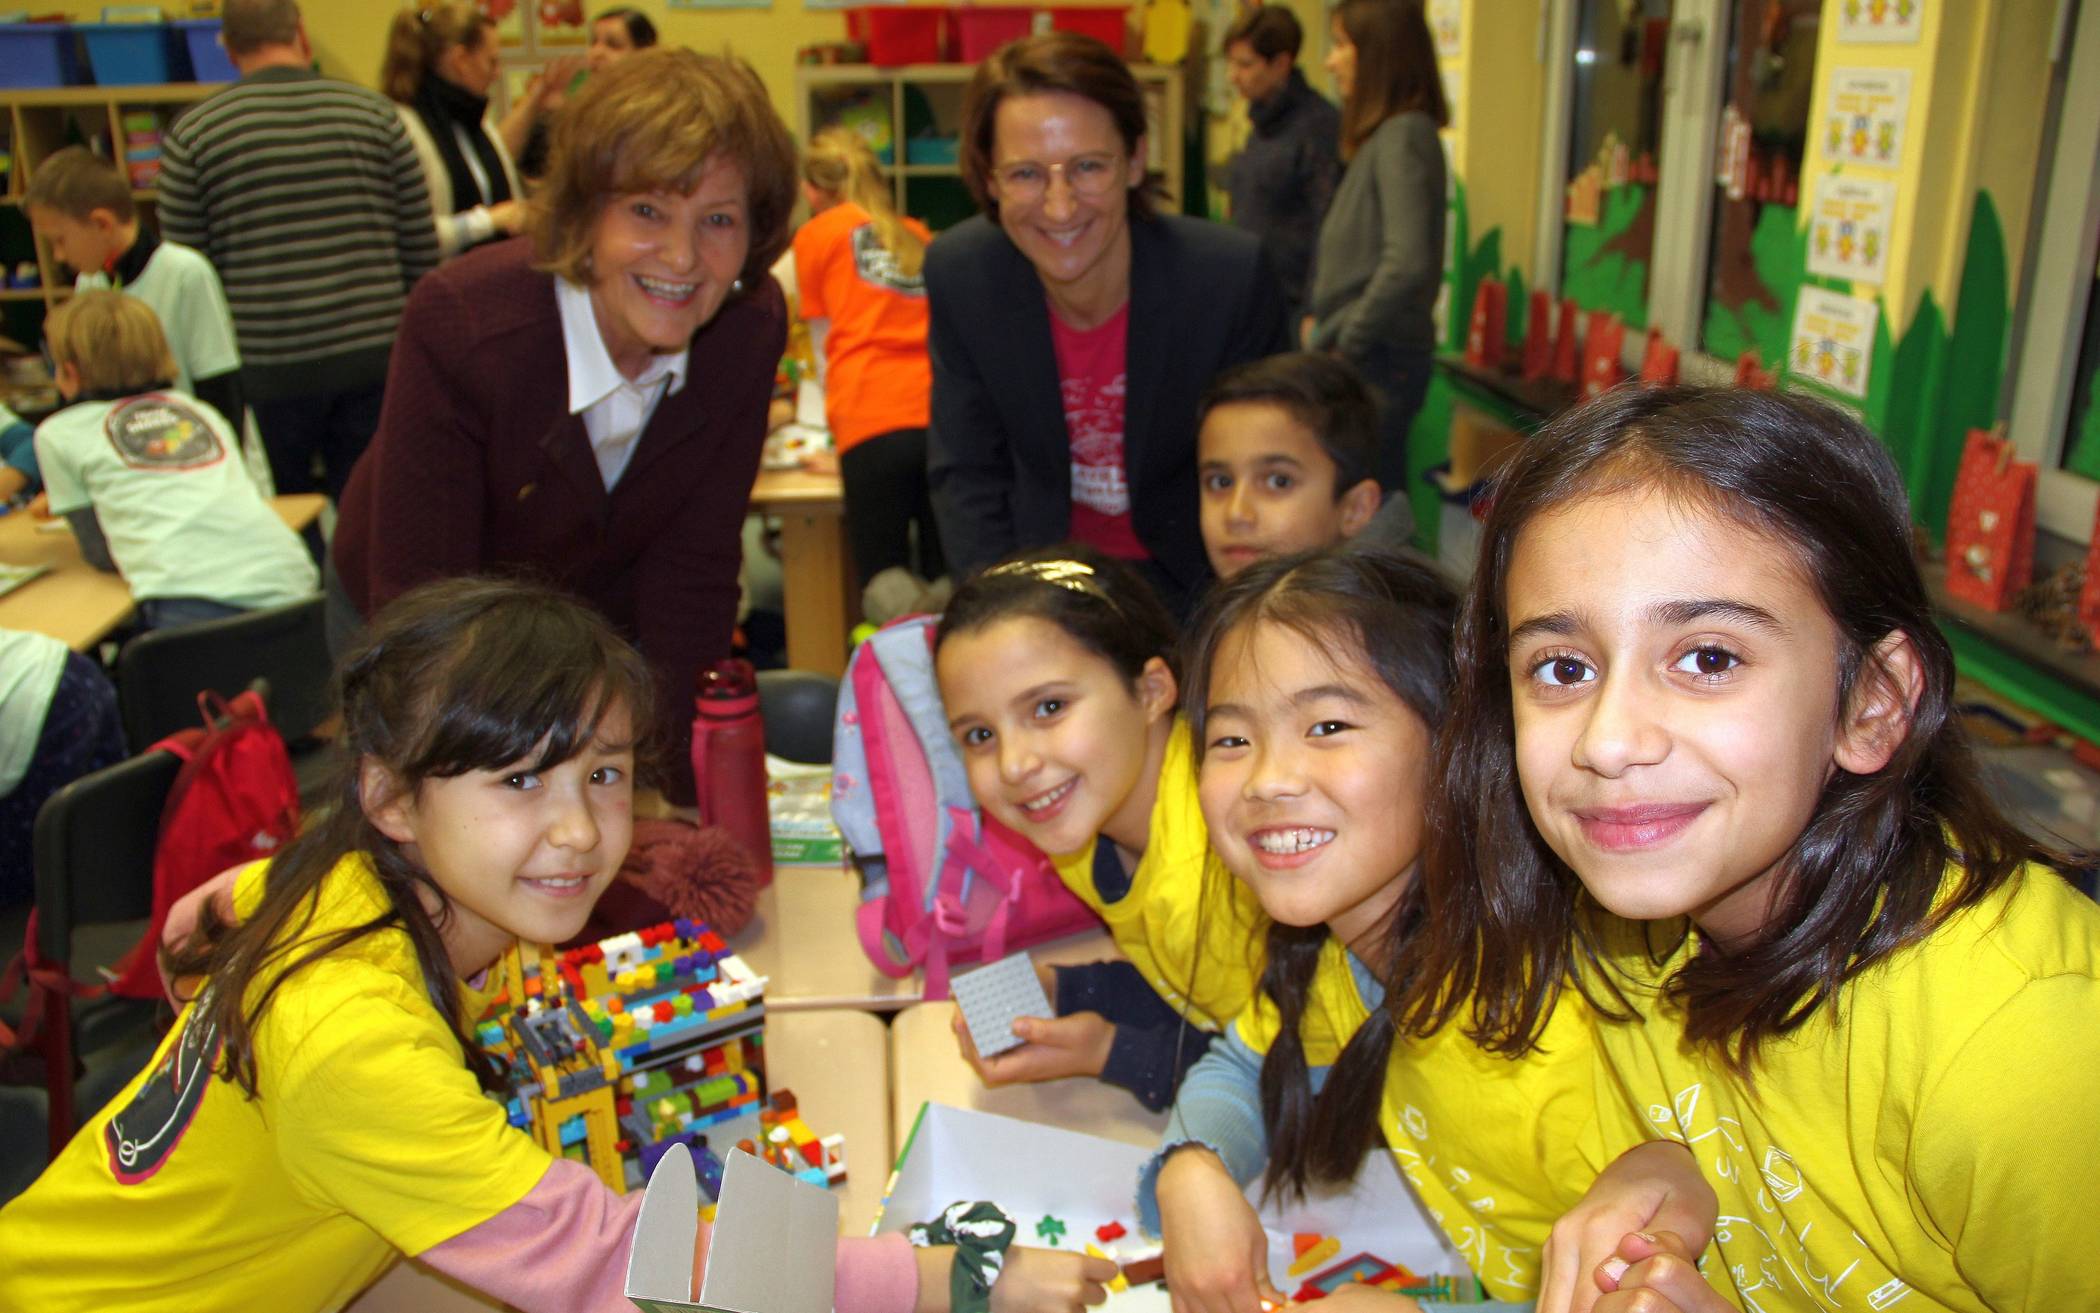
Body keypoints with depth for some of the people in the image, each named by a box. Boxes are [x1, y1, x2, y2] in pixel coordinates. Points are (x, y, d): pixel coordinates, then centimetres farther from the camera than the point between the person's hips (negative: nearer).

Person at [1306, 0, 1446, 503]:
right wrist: (1322, 322, 11)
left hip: (1375, 362, -9)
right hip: (1364, 359, 9)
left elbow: (1408, 264, -25)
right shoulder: (1383, 135, 14)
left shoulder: (1403, 135, -14)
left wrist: (1348, 343, -15)